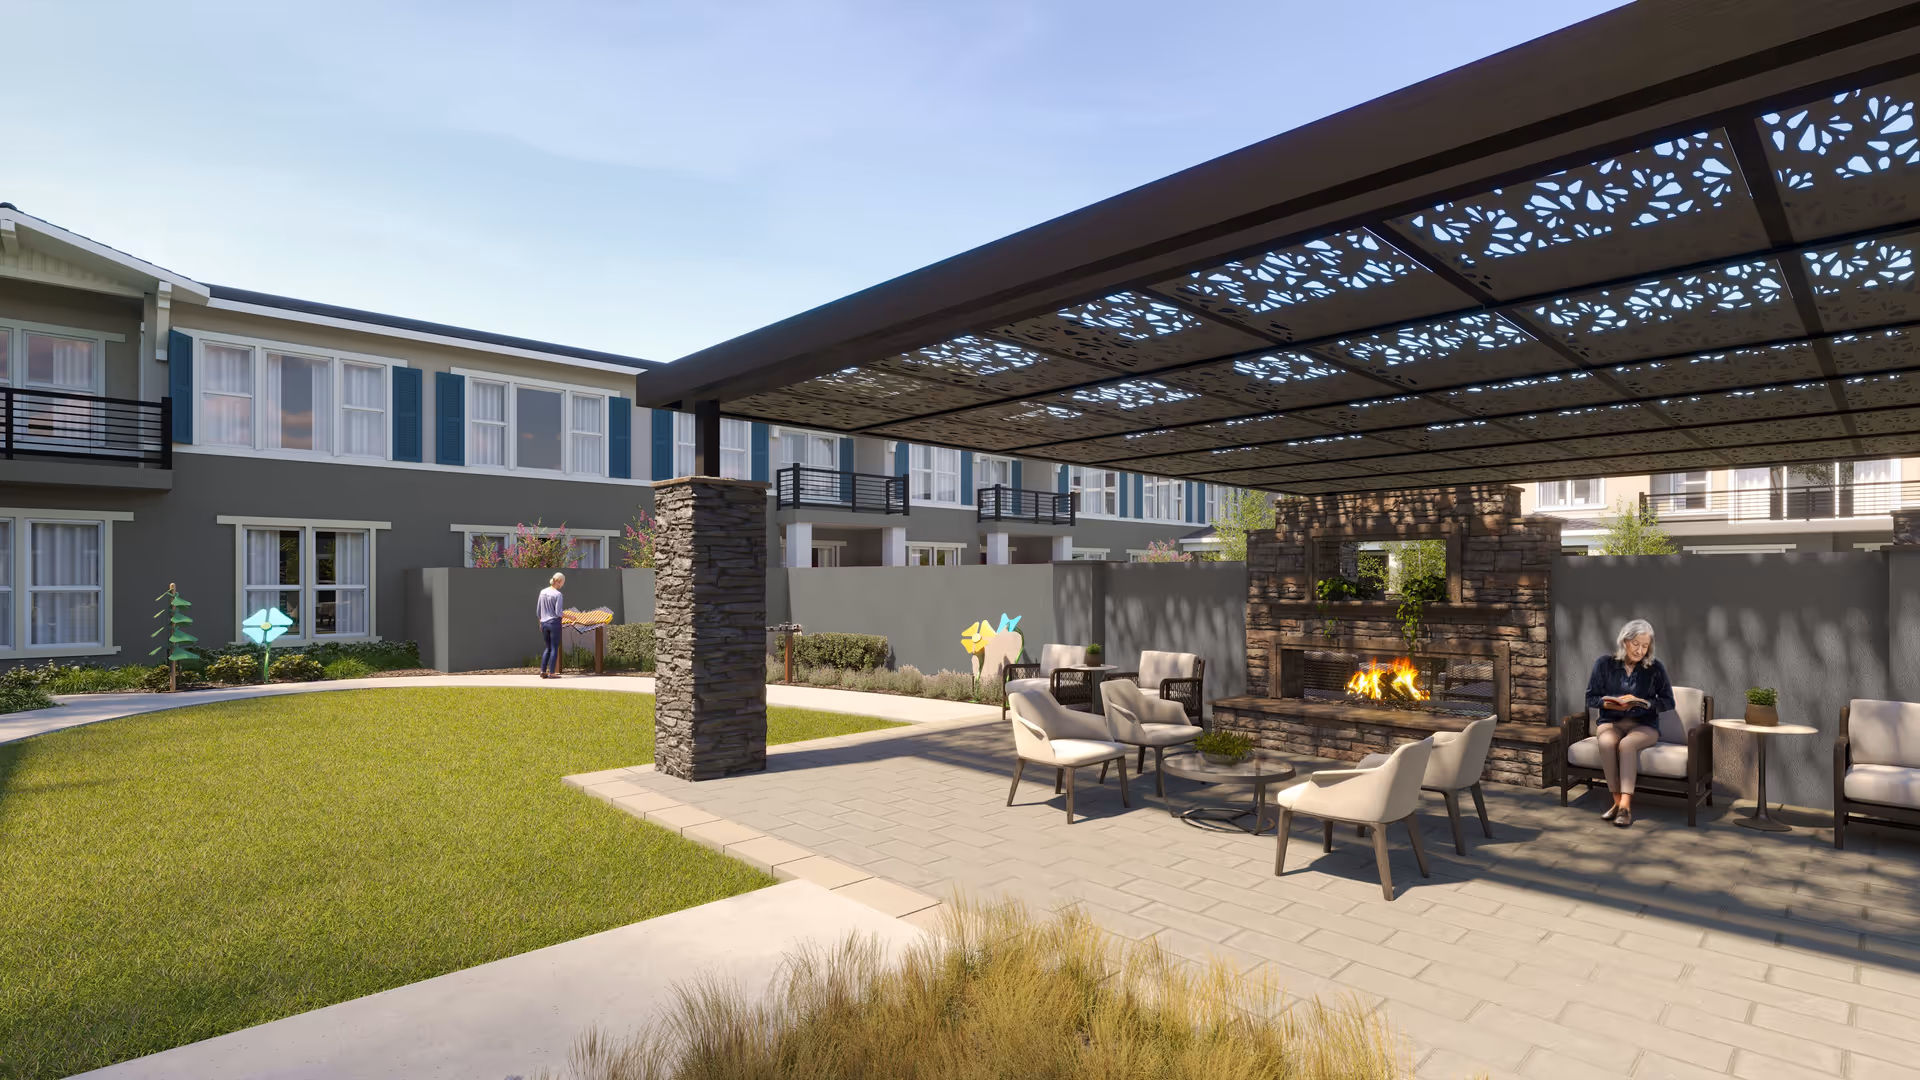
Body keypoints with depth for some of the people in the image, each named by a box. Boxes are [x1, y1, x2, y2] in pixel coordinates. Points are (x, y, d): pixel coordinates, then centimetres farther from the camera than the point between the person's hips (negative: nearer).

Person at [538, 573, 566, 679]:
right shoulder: (558, 594, -14)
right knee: (554, 648, 2)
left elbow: (538, 611, 10)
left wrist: (540, 623, 20)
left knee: (548, 648, 17)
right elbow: (558, 612, -16)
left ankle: (543, 671, 13)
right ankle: (552, 673, 2)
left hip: (544, 623, 6)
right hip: (554, 623, -6)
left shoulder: (542, 592, 5)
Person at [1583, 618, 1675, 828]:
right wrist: (1608, 703, -17)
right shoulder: (1604, 664, 1)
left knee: (1626, 745, -34)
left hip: (1644, 724, -1)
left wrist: (1642, 702, -17)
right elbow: (1590, 698, 4)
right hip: (1611, 722, 1)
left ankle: (1625, 805, -35)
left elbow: (1668, 702, 1)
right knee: (1606, 743, -33)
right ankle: (1618, 801, -25)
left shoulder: (1655, 668, 0)